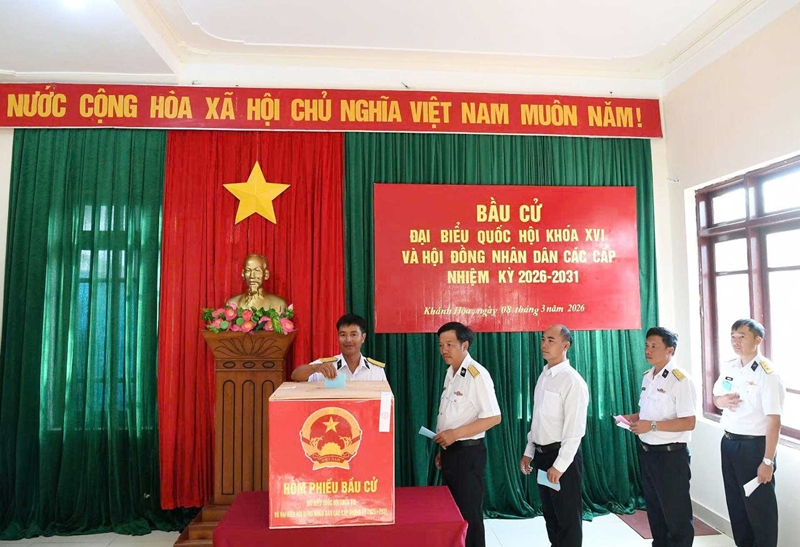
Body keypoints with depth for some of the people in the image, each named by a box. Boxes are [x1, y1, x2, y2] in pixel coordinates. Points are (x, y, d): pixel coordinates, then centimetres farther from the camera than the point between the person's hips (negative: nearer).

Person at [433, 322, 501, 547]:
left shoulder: (477, 374, -18)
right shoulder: (450, 372, 8)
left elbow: (493, 417, -21)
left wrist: (455, 434, -23)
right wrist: (442, 448, 15)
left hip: (468, 453, -8)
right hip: (450, 452, 8)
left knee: (469, 514, 5)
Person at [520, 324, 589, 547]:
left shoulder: (572, 381, -18)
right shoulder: (544, 376, 8)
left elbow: (575, 429, -20)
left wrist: (559, 465, -20)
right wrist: (529, 452, 14)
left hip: (562, 457, -8)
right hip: (542, 454, 8)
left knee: (568, 517, 7)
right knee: (550, 514, 20)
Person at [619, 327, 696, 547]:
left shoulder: (680, 380, -17)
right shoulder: (647, 377, 8)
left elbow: (689, 422, -21)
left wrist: (652, 425, -27)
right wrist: (633, 418, 1)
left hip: (671, 455, -8)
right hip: (647, 452, 8)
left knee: (676, 514, 7)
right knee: (654, 509, 21)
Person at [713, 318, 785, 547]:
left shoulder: (766, 374, -19)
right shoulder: (728, 367, 4)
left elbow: (773, 421, -20)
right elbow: (716, 398, 18)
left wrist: (768, 461, -20)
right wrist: (722, 401, -7)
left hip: (754, 445, -7)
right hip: (728, 442, 7)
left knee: (760, 506, 7)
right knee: (735, 502, 19)